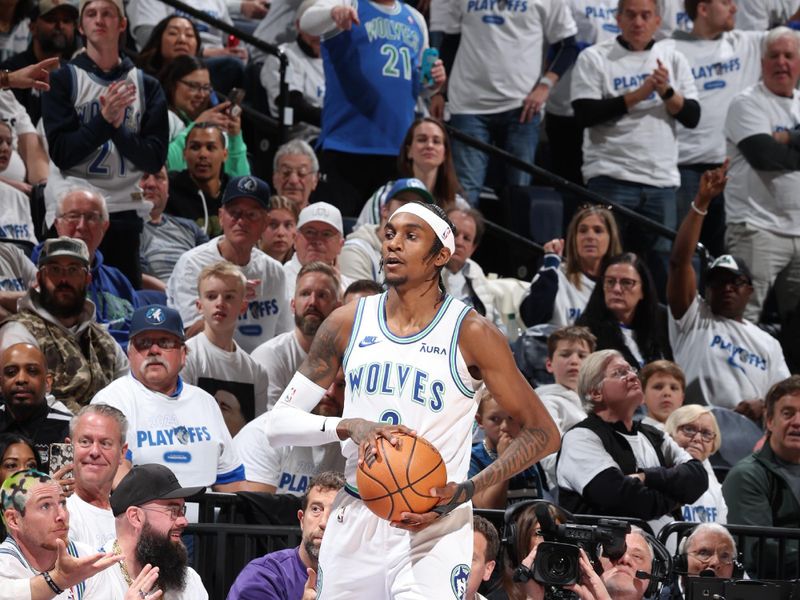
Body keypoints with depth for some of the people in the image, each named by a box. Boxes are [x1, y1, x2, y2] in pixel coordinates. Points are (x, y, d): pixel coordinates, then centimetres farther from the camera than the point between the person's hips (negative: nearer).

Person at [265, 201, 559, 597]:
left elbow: (542, 433, -4)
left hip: (435, 527, -4)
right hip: (355, 520, 4)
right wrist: (348, 427, -16)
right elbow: (277, 425, 4)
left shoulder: (470, 334, -6)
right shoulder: (348, 323, 4)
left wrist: (467, 491, -17)